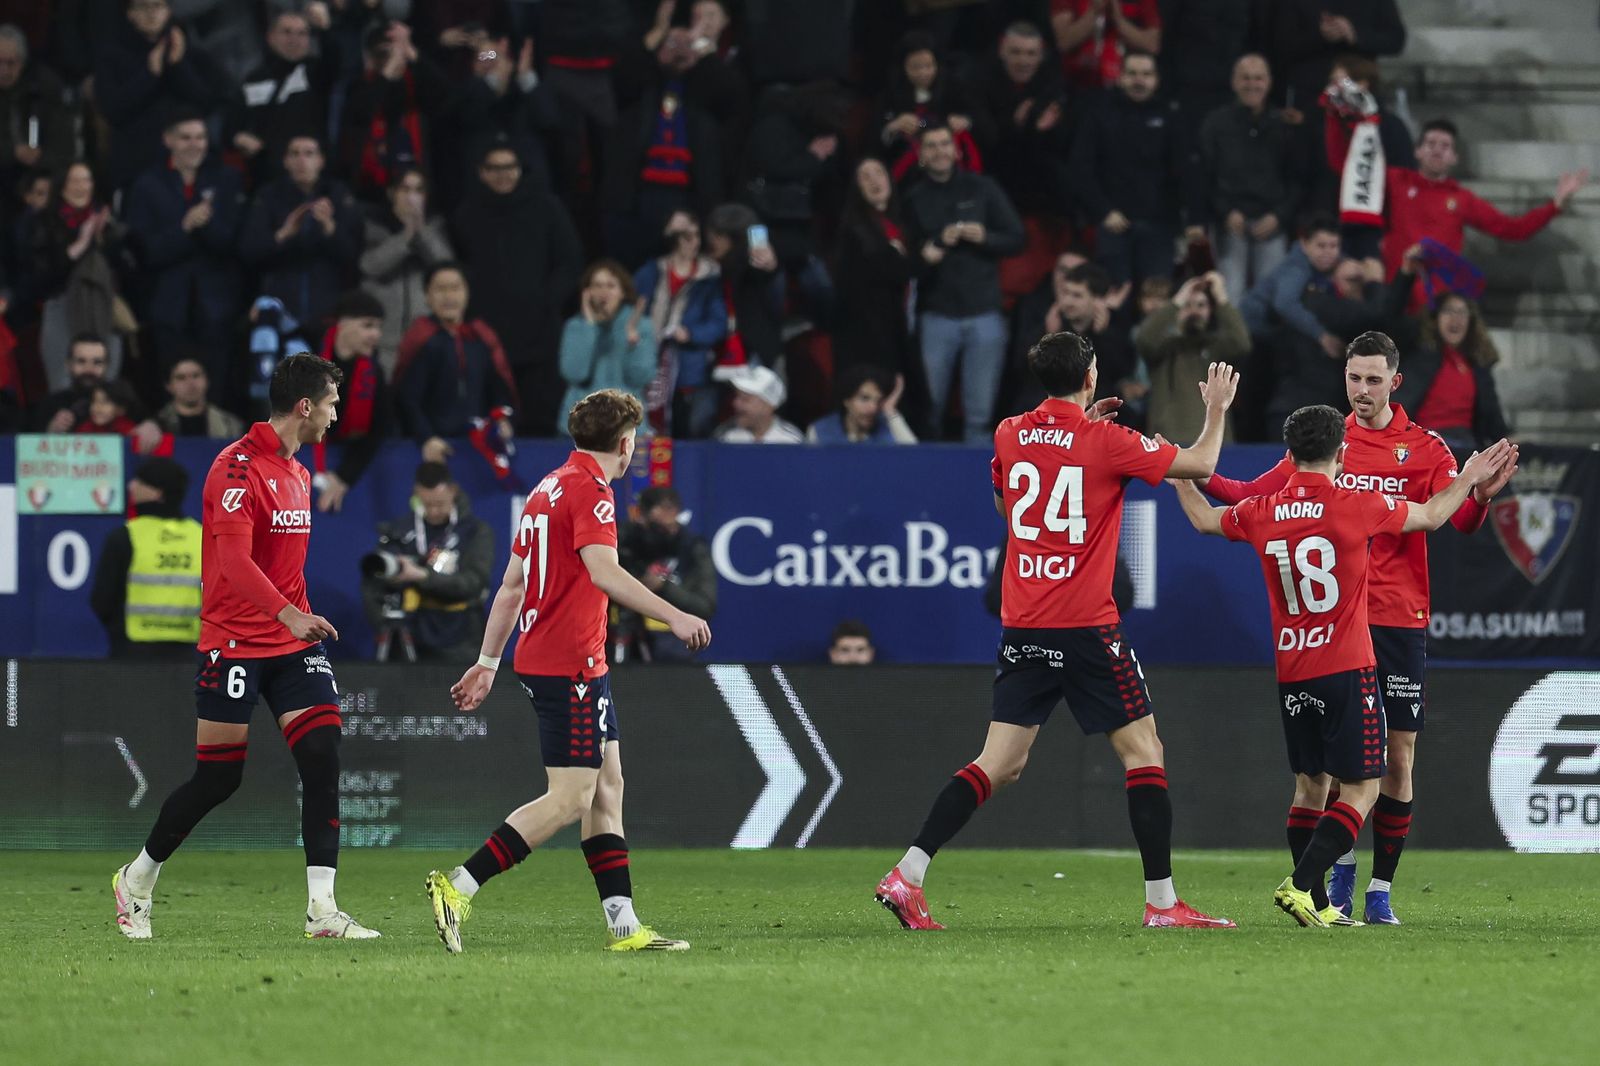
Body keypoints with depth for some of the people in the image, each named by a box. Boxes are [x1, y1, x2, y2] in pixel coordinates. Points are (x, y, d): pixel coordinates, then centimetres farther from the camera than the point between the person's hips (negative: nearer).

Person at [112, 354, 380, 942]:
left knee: (323, 756, -9)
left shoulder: (298, 474, 15)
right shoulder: (237, 468, -14)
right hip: (234, 643, -7)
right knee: (219, 777, -2)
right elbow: (233, 558, -25)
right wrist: (290, 615, -34)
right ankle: (138, 880, 21)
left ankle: (322, 909, -11)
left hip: (292, 640, 7)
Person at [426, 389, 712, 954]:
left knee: (607, 786, 10)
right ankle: (459, 886, -15)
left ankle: (624, 924, 8)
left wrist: (487, 663, 23)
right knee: (570, 798, -11)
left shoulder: (548, 488, 16)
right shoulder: (589, 488, -11)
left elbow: (512, 584, 20)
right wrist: (674, 616, -30)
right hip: (571, 666, -10)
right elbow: (603, 572, -26)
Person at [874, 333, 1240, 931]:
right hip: (1087, 628, -5)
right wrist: (1216, 411, 20)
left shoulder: (1009, 435, 6)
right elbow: (1200, 465, 0)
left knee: (1001, 763, 6)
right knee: (1143, 749, 5)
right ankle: (1161, 900, 3)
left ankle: (907, 876, -4)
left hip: (1021, 628, 5)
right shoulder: (1105, 440, -9)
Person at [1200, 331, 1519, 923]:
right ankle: (1342, 871, 17)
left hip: (1400, 622, -1)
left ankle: (1381, 889, 8)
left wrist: (1480, 495, -32)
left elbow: (1458, 519, -10)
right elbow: (1254, 497, 9)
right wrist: (1201, 478, -6)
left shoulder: (1424, 448, 1)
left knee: (1398, 760, -1)